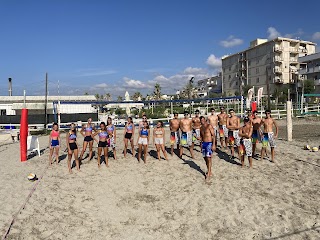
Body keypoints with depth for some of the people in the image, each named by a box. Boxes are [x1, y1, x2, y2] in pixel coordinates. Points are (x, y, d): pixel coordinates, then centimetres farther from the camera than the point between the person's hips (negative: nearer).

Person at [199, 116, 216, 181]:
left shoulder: (209, 126, -6)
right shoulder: (201, 128, 14)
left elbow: (213, 135, -10)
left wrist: (214, 144, -17)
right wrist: (201, 144, 15)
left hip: (209, 143, -7)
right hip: (203, 143, 7)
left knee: (208, 158, -12)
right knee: (205, 158, 10)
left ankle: (208, 174, -8)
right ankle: (210, 172, 23)